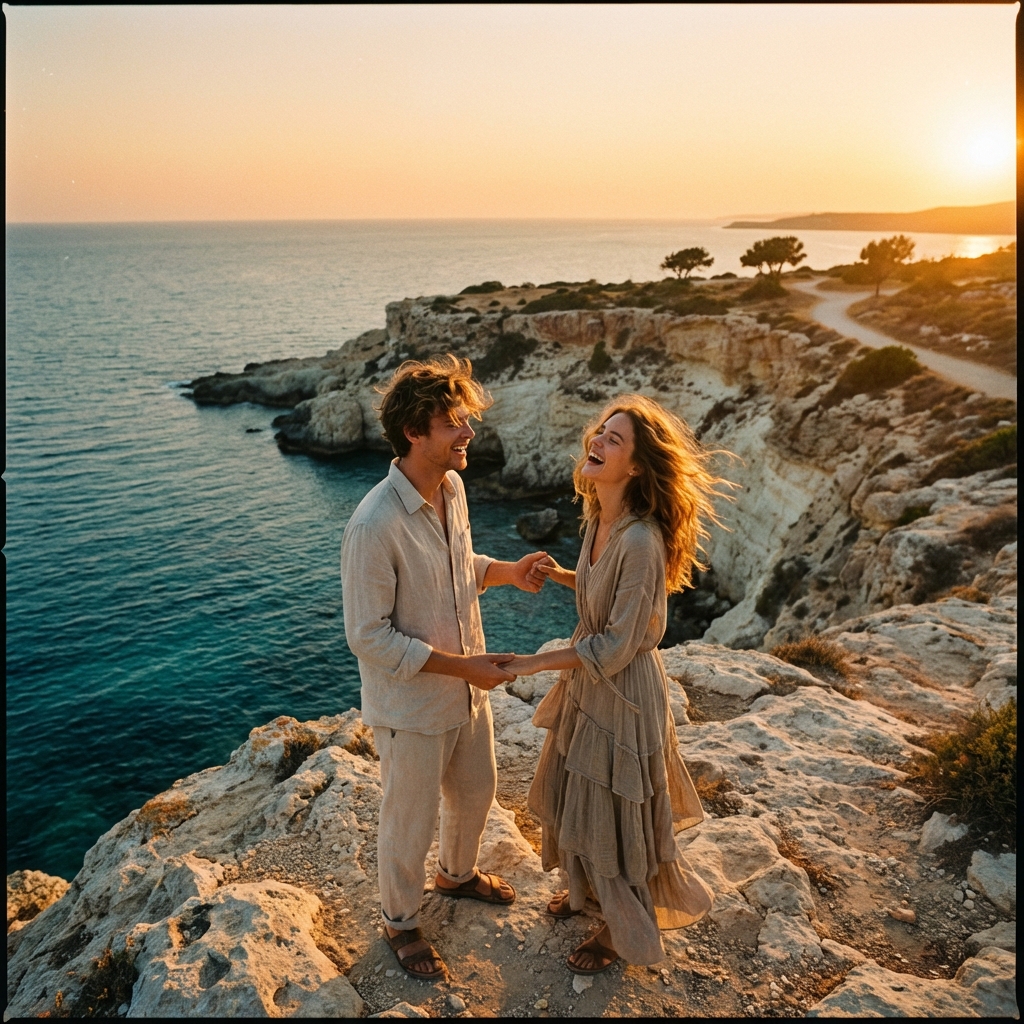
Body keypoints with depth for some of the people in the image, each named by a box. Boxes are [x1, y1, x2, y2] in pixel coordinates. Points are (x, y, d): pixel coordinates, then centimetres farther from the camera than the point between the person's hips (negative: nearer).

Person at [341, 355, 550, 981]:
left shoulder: (453, 488, -5)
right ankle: (401, 921, 44)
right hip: (411, 707, -7)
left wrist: (508, 571, -6)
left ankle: (459, 874, 58)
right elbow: (370, 637, -25)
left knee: (476, 792, 28)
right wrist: (462, 665, -23)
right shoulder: (374, 526, -30)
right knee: (411, 822, 15)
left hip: (468, 691, 8)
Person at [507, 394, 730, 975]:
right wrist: (561, 576, -2)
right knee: (575, 793, 27)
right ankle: (589, 886, 54)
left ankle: (624, 932, 39)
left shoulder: (641, 541, -32)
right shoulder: (600, 517, -4)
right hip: (588, 681, 9)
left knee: (612, 811, 12)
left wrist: (530, 663, -21)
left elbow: (614, 647, -26)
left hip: (623, 691, -9)